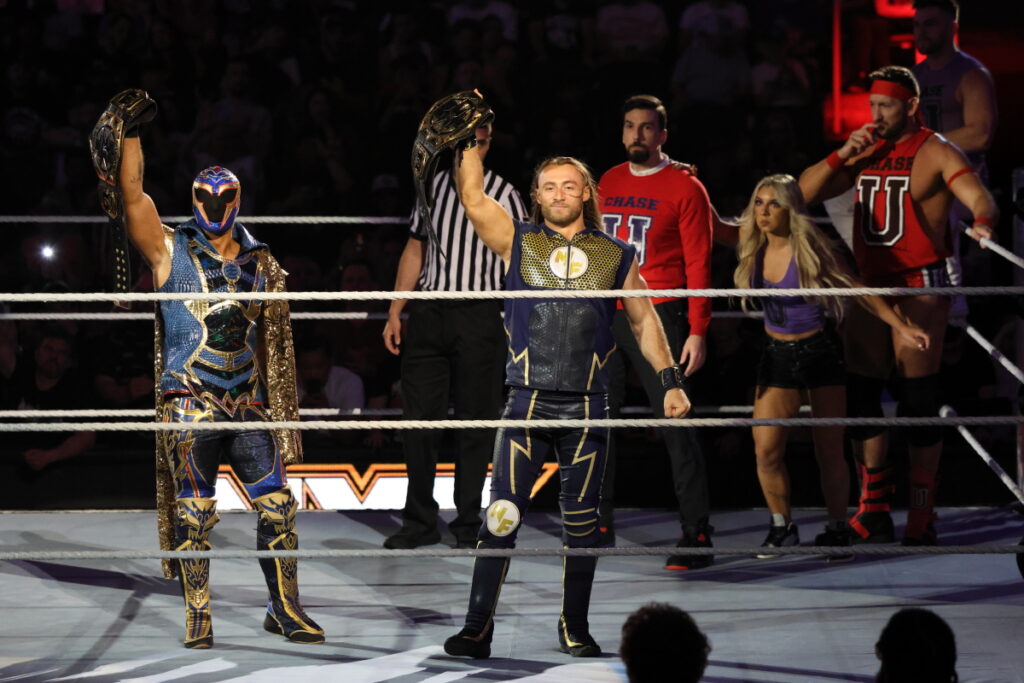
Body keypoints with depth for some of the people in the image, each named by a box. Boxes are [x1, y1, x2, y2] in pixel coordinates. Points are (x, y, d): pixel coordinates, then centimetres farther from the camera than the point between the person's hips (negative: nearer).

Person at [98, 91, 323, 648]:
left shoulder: (259, 265, 14)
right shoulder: (171, 251, 3)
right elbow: (133, 194, -9)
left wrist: (278, 408, 15)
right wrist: (130, 133, -17)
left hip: (248, 405, 3)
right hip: (190, 404, -3)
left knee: (277, 505, -1)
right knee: (193, 512, -4)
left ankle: (285, 610, 9)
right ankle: (198, 619, 4)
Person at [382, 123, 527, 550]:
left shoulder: (503, 194, 1)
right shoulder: (432, 188, 13)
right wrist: (395, 312, 14)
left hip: (479, 314, -4)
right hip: (428, 313, 4)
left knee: (474, 421, -1)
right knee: (419, 417, 2)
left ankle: (468, 525, 8)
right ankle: (420, 521, 11)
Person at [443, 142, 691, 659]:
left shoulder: (616, 256, 10)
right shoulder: (517, 243, 7)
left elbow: (644, 321, 16)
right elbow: (472, 198, -4)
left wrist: (670, 379, 8)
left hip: (587, 408, 1)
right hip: (526, 403, -1)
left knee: (581, 523, 5)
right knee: (501, 515, -8)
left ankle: (575, 630, 16)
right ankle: (477, 628, -5)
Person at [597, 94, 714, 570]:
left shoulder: (685, 187, -2)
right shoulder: (607, 183, 15)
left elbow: (698, 263, -5)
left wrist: (697, 331, -12)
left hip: (657, 317, -6)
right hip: (606, 318, 6)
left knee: (675, 424, -8)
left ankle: (696, 534, -7)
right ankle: (600, 525, 17)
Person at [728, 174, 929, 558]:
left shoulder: (809, 249, -13)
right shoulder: (751, 245, -1)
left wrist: (900, 327, -9)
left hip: (820, 351, -4)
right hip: (778, 354, 4)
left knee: (829, 452, 0)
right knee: (766, 450, -6)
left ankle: (837, 530, 15)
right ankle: (782, 528, 12)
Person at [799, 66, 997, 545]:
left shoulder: (935, 152, -3)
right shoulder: (864, 154, 14)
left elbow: (980, 198, -17)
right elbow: (804, 194, 13)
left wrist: (982, 222, -40)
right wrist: (843, 155, -1)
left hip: (920, 285, -6)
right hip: (869, 286, 6)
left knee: (919, 399, -6)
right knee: (859, 394, 3)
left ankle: (922, 515, 0)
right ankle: (873, 512, 11)